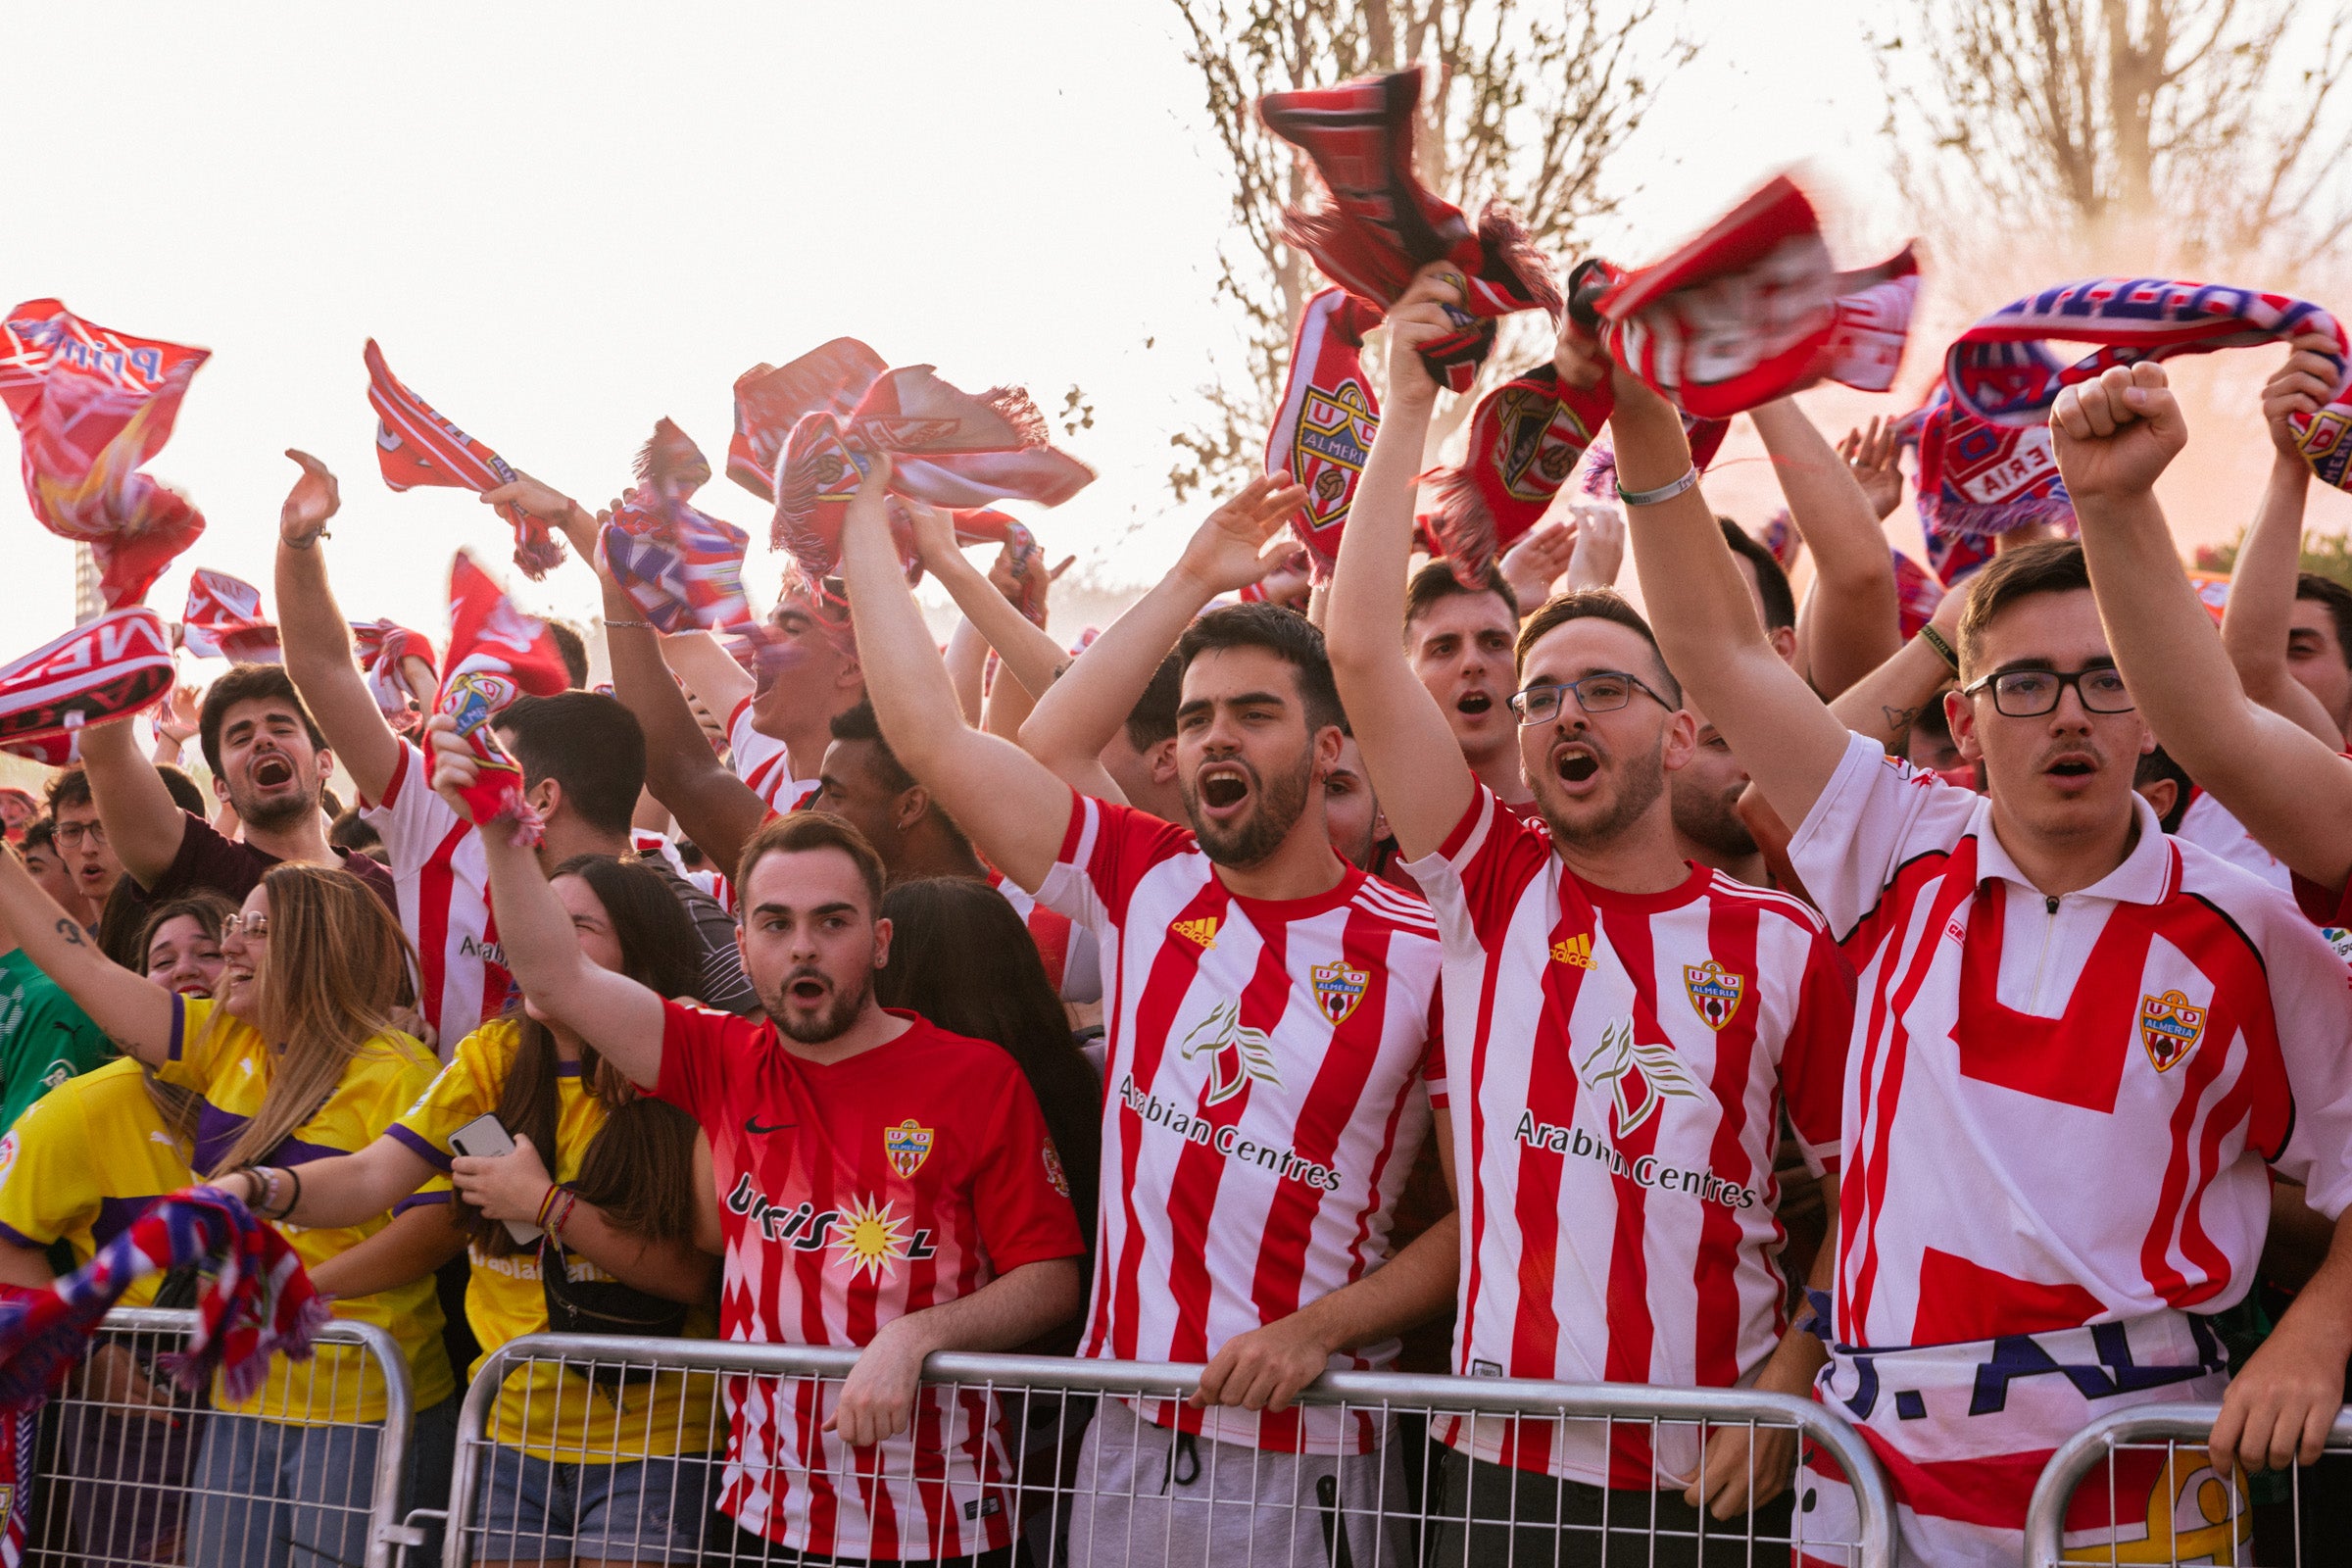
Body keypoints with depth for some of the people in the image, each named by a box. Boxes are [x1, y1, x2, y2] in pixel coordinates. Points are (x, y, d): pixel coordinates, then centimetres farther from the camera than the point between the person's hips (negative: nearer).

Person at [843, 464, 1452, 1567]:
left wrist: (1318, 1329, -15)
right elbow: (929, 734, -1)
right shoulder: (1145, 883, 3)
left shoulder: (1423, 953, -5)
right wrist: (864, 521, 3)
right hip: (1122, 1440, 3)